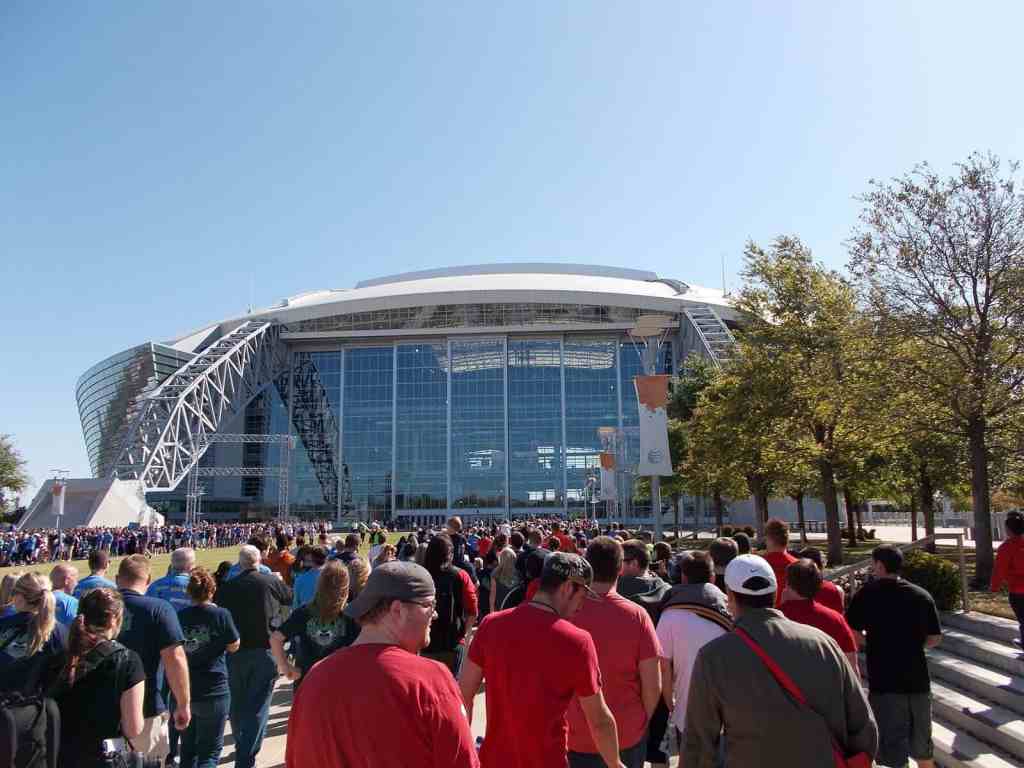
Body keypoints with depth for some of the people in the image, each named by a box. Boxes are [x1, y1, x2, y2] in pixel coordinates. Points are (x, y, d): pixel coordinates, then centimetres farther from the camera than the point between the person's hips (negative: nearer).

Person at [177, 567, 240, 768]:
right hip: (213, 692, -4)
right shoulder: (220, 615, -13)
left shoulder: (179, 616, -3)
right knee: (210, 751, 5)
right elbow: (233, 646, -2)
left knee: (188, 749, 20)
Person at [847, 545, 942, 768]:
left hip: (884, 682, -4)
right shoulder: (922, 596, 3)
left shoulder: (867, 594, -9)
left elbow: (853, 636, -13)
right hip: (919, 680, 5)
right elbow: (935, 638, 7)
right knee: (922, 745, 23)